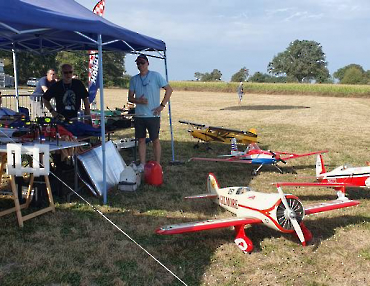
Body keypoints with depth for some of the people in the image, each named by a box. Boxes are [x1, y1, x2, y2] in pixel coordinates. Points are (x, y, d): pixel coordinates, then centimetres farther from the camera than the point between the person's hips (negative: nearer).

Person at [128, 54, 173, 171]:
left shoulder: (155, 76, -2)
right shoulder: (134, 79, 10)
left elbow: (169, 89, -2)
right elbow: (130, 97, 12)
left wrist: (162, 105, -8)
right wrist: (138, 101, -11)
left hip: (153, 115, -4)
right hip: (139, 115, 4)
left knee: (155, 140, 1)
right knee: (141, 140, 8)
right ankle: (142, 164, 17)